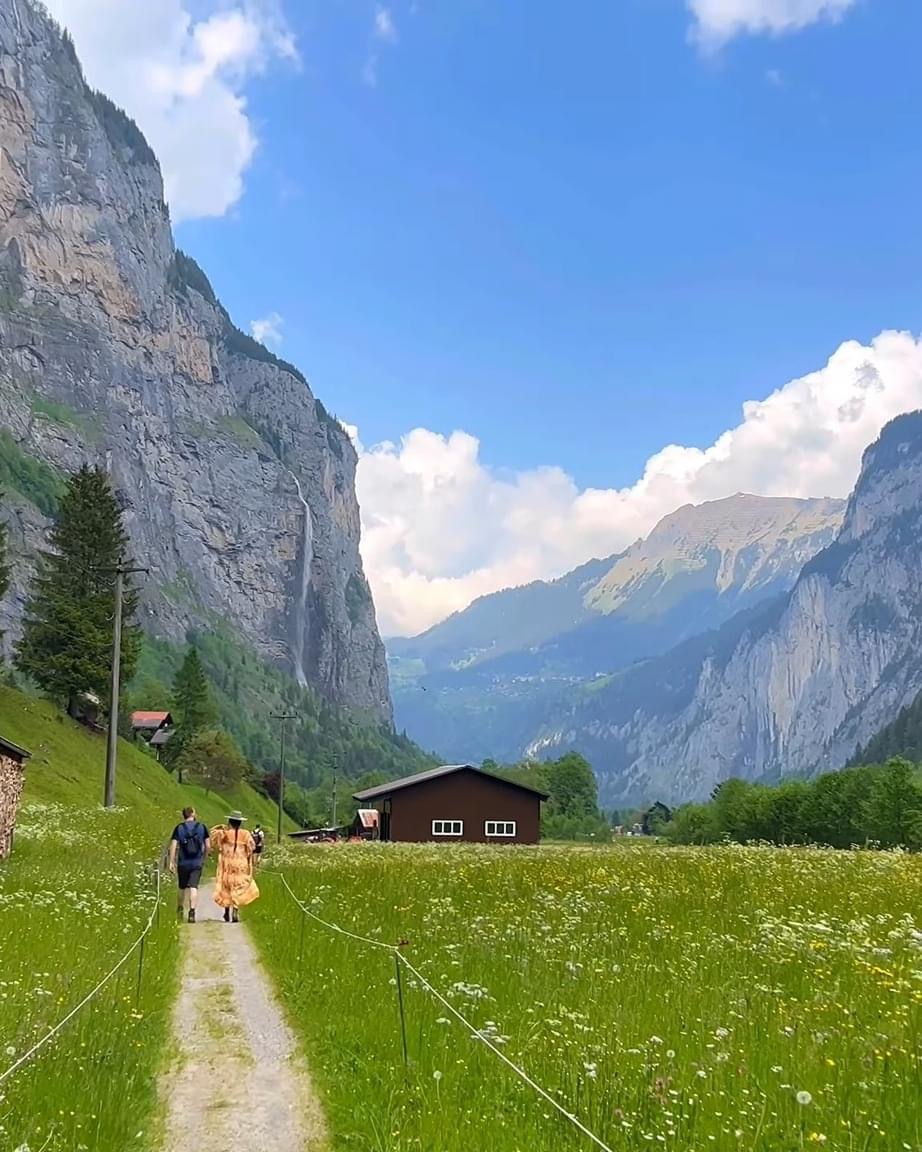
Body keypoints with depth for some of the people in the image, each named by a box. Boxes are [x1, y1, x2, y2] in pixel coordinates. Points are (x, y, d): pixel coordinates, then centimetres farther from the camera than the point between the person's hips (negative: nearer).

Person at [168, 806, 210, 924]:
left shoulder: (179, 828, 0)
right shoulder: (202, 827, 1)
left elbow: (173, 846, -6)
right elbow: (208, 846, 1)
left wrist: (171, 862, -2)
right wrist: (204, 858, 16)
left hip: (183, 863, 1)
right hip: (197, 863, -1)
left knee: (182, 887, 17)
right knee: (193, 887, -5)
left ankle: (180, 909, 32)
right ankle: (192, 911, -18)